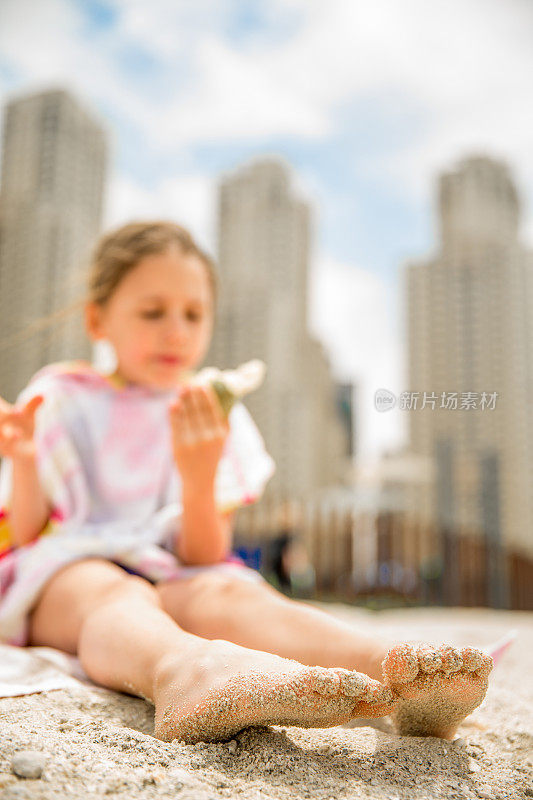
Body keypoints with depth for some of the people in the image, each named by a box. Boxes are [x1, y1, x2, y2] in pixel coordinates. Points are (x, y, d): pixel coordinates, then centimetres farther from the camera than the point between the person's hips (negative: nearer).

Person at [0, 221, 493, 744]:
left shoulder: (215, 417, 11)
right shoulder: (61, 397, 8)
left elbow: (204, 558, 0)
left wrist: (200, 477, -18)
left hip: (172, 577, 2)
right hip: (65, 571, -1)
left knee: (226, 593, -33)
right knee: (119, 594, -37)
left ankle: (391, 667, -60)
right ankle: (183, 670, -72)